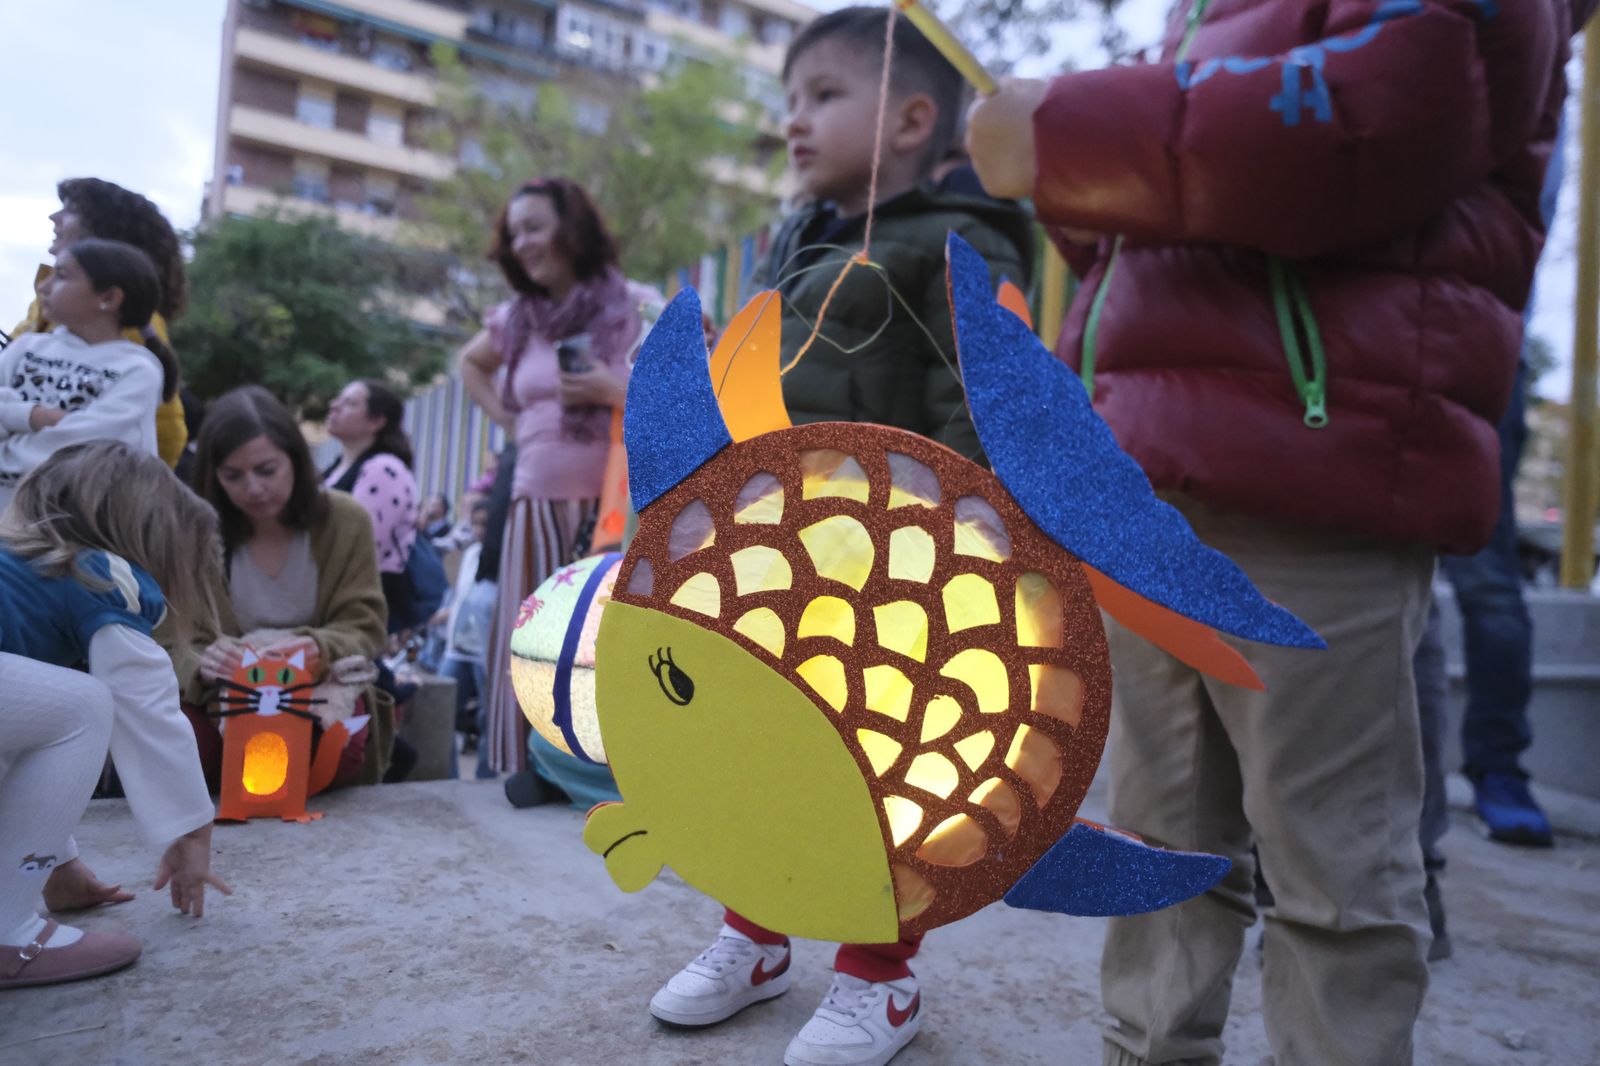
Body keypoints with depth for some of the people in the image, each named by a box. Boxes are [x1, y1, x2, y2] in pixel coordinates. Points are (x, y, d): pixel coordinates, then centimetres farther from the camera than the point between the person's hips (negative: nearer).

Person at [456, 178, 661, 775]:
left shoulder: (636, 307, 0)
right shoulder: (517, 319, 15)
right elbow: (471, 363, 35)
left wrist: (615, 390, -14)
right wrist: (505, 418, 19)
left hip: (613, 507, -5)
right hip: (536, 508, 5)